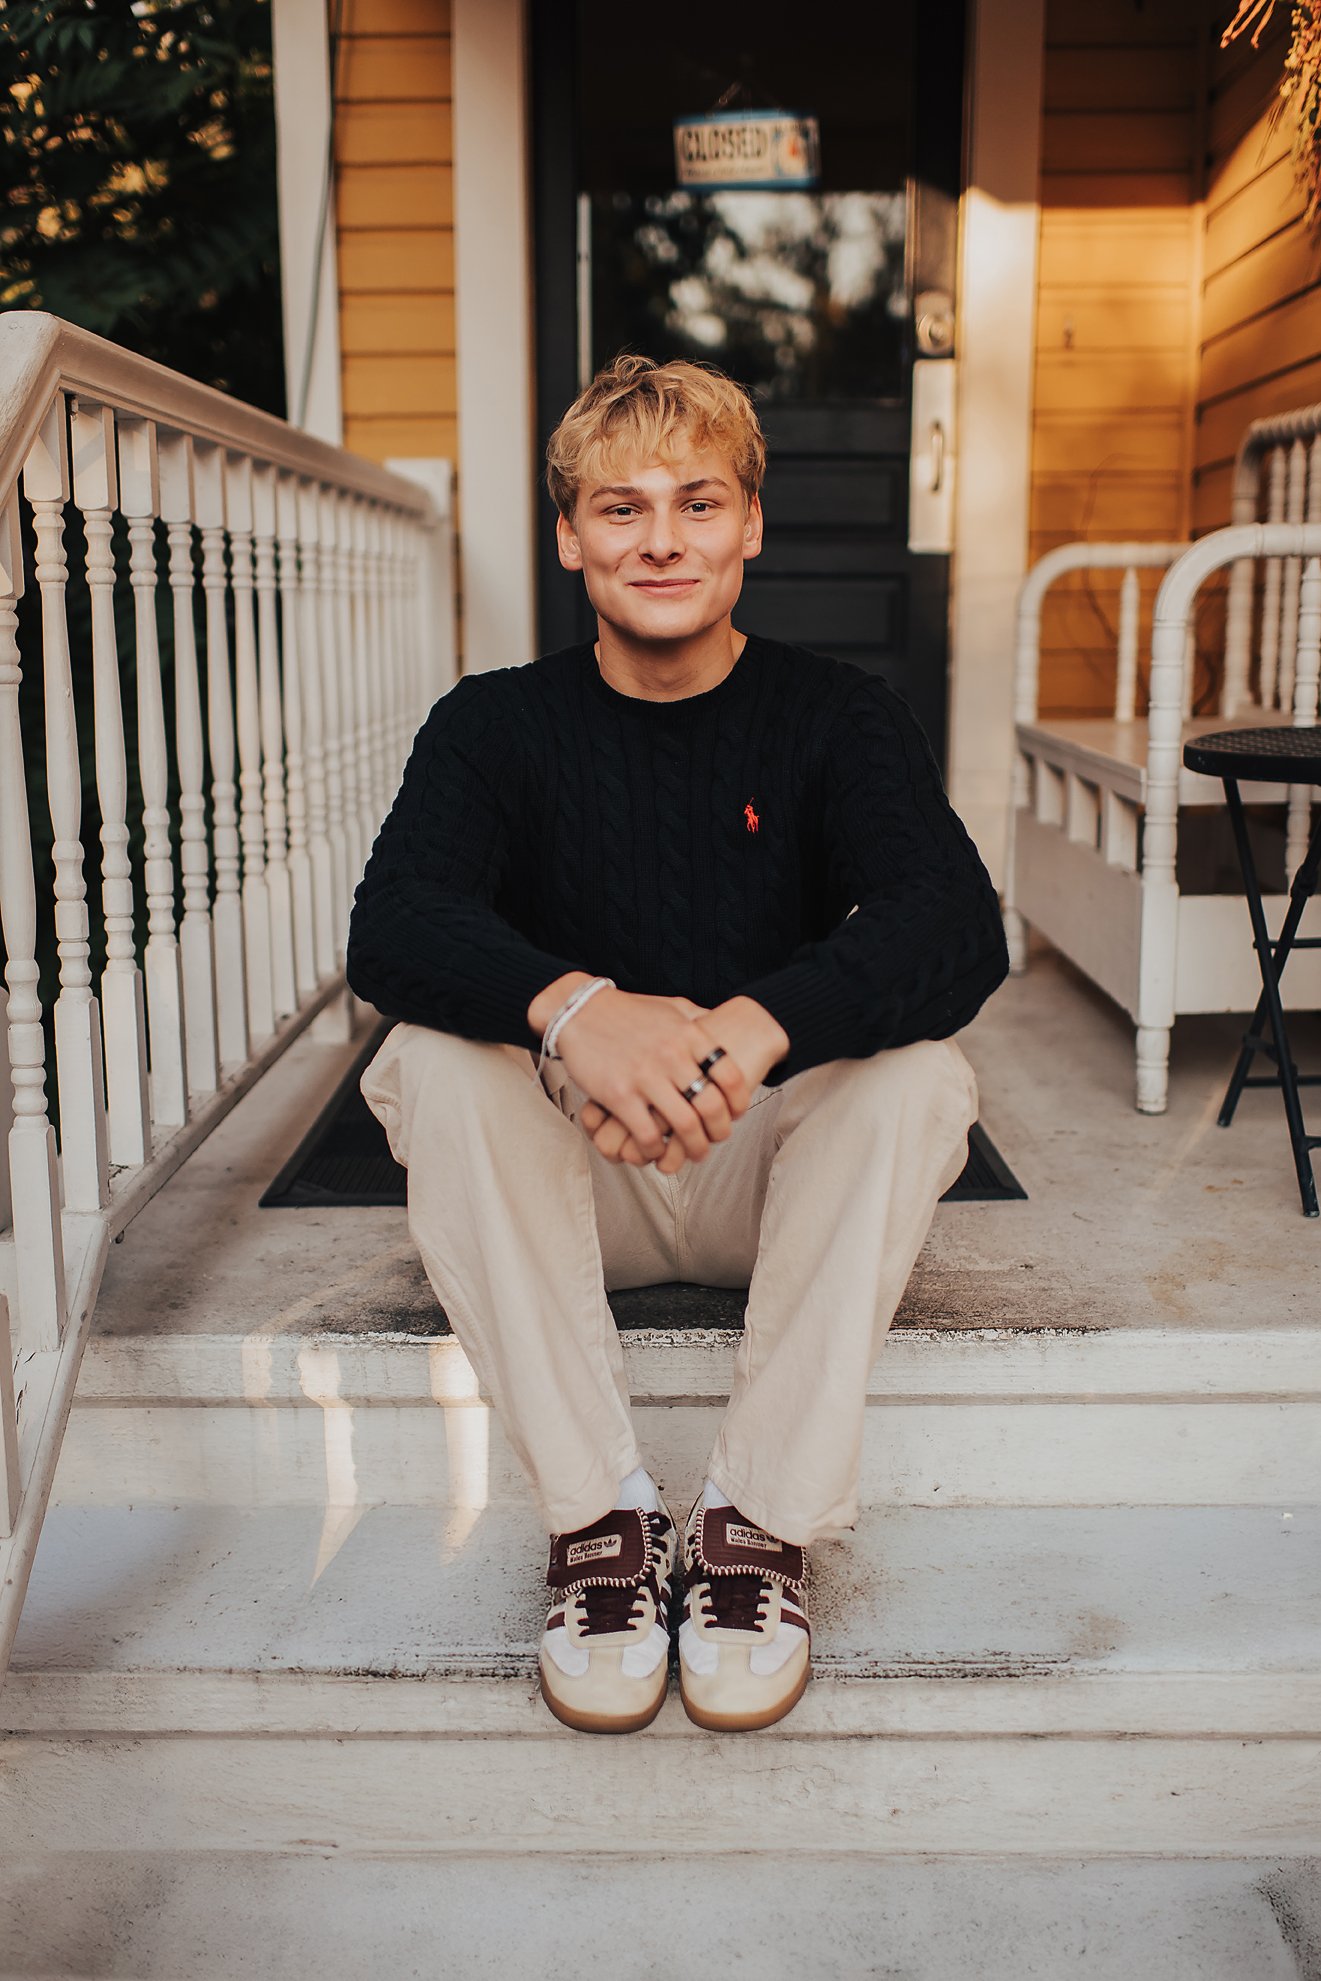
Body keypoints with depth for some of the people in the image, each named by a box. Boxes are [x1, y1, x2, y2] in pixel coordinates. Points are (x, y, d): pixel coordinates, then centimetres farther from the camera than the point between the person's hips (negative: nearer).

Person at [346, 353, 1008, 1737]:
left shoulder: (838, 717, -4)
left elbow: (960, 928, -22)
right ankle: (596, 1508, -21)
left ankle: (764, 1515, -20)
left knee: (916, 1074, -27)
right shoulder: (497, 723, -2)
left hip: (773, 1175, 0)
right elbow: (390, 931, -21)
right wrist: (574, 1007, -44)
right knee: (436, 1063, -26)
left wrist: (753, 1028, -43)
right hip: (567, 1181, 1)